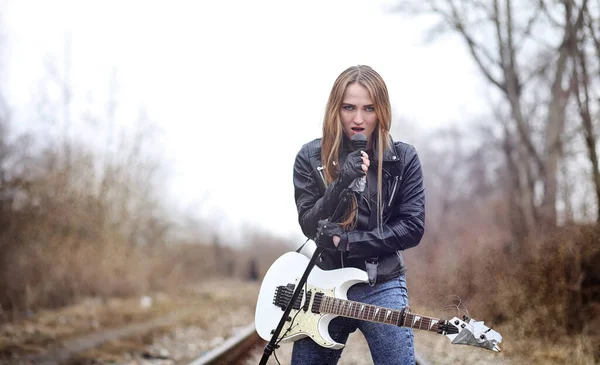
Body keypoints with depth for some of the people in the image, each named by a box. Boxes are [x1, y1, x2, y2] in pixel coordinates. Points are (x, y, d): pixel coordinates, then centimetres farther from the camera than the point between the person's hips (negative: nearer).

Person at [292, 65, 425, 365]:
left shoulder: (403, 159, -2)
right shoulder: (310, 158, -1)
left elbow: (413, 227, -6)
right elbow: (309, 225, -7)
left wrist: (347, 242, -14)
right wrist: (341, 183, -23)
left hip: (382, 286, -1)